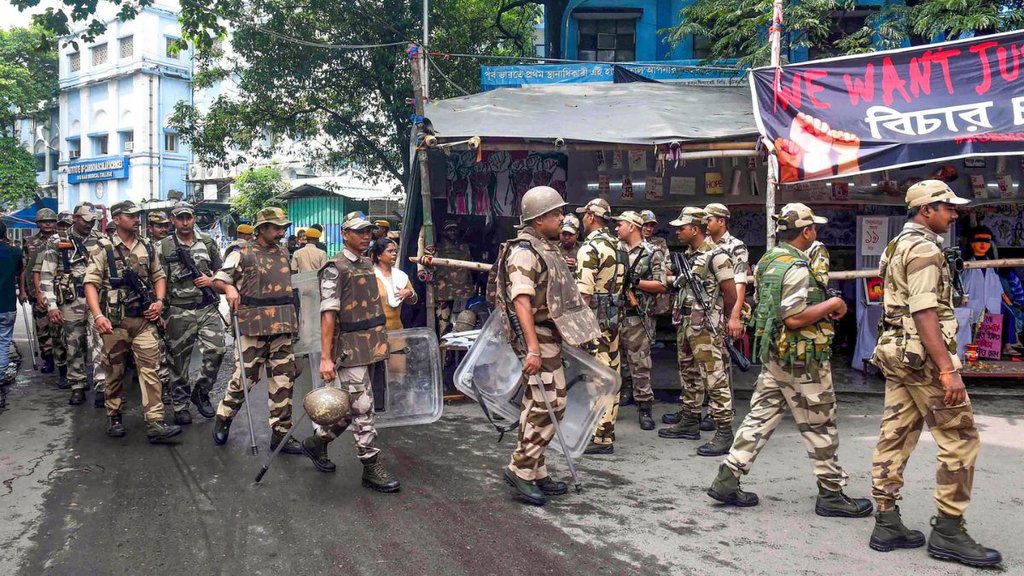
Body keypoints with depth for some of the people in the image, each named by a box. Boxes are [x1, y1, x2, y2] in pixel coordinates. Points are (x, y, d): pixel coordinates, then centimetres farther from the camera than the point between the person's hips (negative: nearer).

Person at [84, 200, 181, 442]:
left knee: (150, 370, -7)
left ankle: (155, 424, -11)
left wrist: (159, 301, 1)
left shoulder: (147, 248, 11)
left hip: (144, 320, 2)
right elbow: (91, 284, -7)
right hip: (115, 321, -2)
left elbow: (159, 276, 19)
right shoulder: (103, 249, -1)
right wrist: (98, 315, -19)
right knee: (114, 371, 9)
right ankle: (114, 417, 26)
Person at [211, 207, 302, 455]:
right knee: (244, 376, -1)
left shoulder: (284, 252, 14)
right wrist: (229, 288, -24)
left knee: (283, 378, 5)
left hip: (282, 325, 5)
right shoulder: (243, 253, -3)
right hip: (254, 325, -5)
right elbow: (218, 280, -2)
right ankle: (223, 418, 24)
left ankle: (281, 432, 13)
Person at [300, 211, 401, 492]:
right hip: (350, 349, -8)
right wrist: (326, 358, -20)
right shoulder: (335, 268, -10)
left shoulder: (368, 264, 15)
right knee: (363, 407, -5)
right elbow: (328, 314, -15)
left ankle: (316, 442, 33)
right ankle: (371, 467, 4)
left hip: (371, 347, 8)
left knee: (353, 407, 14)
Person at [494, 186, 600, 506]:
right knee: (548, 405, -10)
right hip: (537, 336, -10)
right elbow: (521, 301, -25)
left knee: (539, 404, 12)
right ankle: (521, 469, -1)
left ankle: (535, 472, 20)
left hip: (549, 335, 10)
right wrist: (533, 349, -31)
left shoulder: (548, 248, 15)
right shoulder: (524, 251, -16)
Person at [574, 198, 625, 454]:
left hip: (595, 317, -9)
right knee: (610, 373, 12)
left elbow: (584, 292, -19)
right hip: (613, 315, 9)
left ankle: (600, 438, -2)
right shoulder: (617, 246, 12)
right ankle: (607, 430, 21)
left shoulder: (589, 248, -15)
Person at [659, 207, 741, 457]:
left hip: (706, 328, -9)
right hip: (684, 325, 9)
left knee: (715, 379, -8)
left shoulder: (716, 256, -13)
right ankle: (689, 422, 29)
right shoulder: (687, 256, 13)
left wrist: (731, 320, 3)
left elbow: (731, 294, -8)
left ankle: (724, 433, -5)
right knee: (689, 376, 17)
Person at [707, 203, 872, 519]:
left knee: (760, 417, 10)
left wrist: (823, 310, 16)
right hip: (801, 361, -9)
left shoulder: (767, 261, 10)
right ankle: (831, 495, 15)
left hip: (772, 354, 9)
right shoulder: (796, 267, -19)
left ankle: (727, 480, 9)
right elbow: (794, 318, -25)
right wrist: (831, 305, -13)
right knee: (821, 428, 4)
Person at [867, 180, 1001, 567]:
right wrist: (948, 370, -24)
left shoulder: (896, 246, 17)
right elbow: (925, 314, -22)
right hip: (922, 355, -10)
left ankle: (887, 524, 12)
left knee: (895, 437, 8)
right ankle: (948, 531, 1)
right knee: (960, 440, -3)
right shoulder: (923, 248, -14)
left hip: (896, 353, 10)